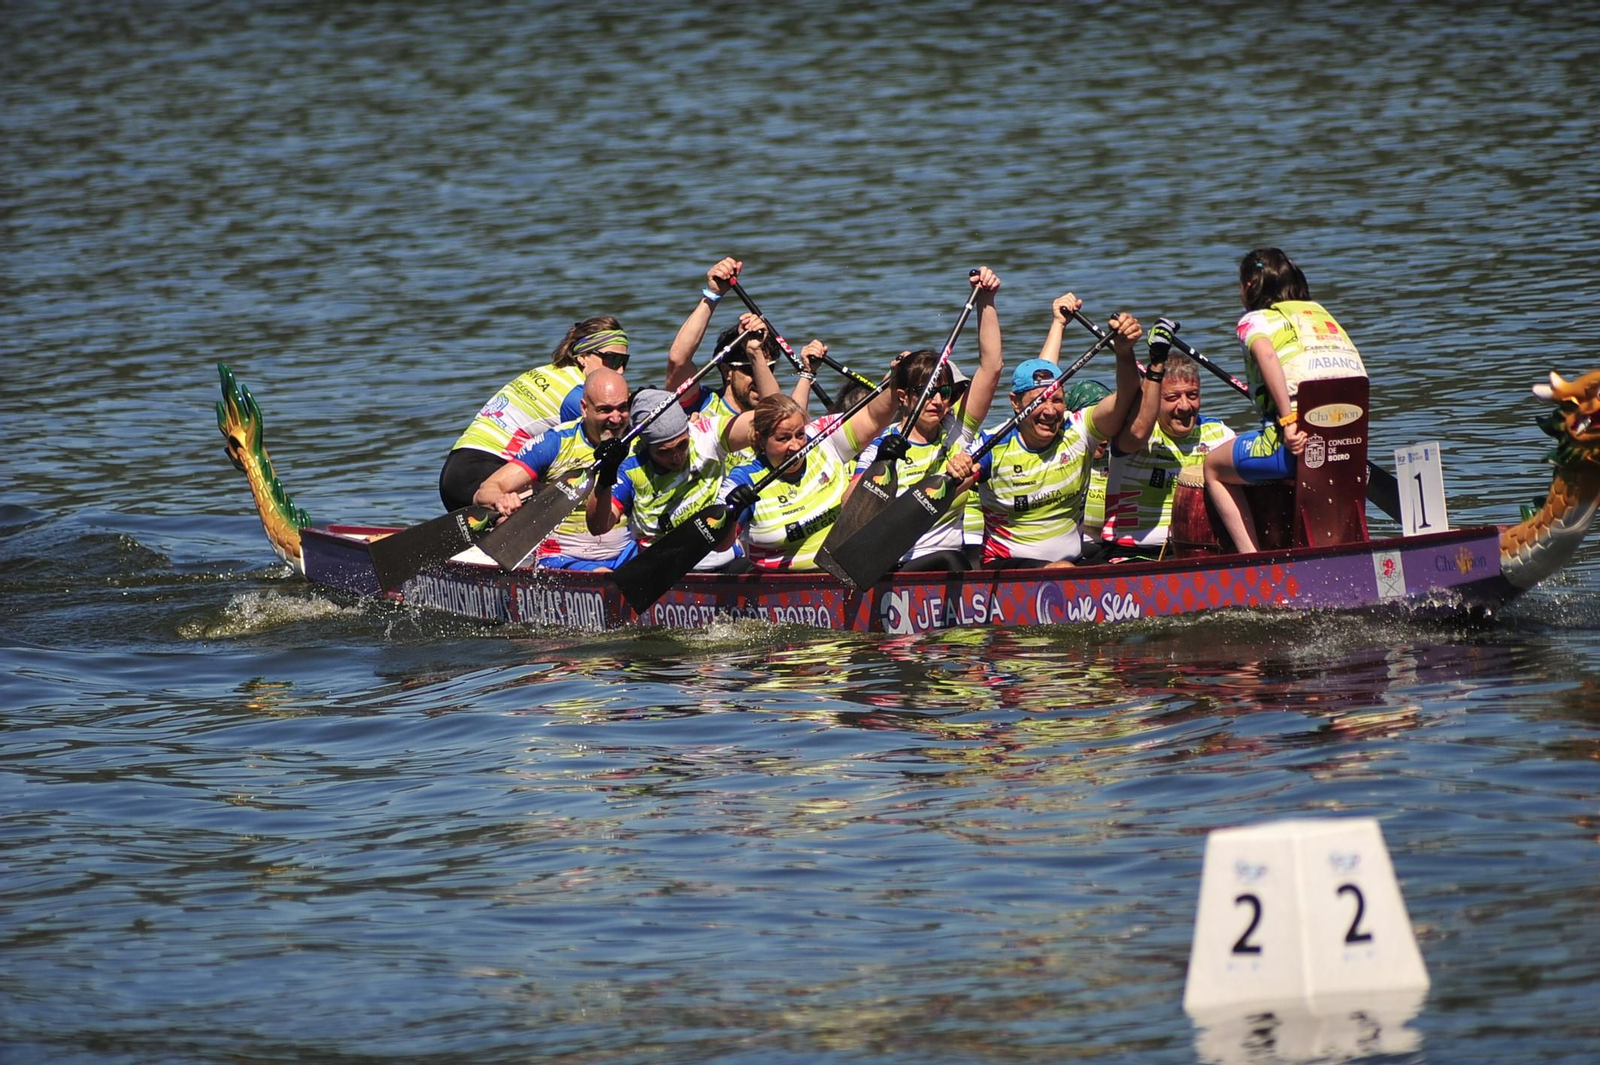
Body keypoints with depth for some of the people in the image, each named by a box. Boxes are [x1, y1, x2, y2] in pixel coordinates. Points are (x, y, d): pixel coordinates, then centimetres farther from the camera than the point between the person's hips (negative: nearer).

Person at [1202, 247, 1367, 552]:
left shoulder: (1255, 319, 8)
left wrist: (1289, 421, -20)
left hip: (1298, 438, -6)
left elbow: (1266, 353, -15)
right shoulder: (1320, 311, 25)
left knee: (1214, 469, 19)